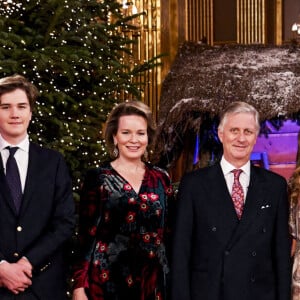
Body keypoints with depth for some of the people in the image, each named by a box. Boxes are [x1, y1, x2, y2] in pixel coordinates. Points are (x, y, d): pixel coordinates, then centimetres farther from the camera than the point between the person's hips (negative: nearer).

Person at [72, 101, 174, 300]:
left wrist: (171, 280, 8)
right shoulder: (98, 178, -2)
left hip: (153, 282, 3)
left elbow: (168, 233, 12)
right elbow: (86, 236, -4)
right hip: (108, 281, -3)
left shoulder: (161, 179, 7)